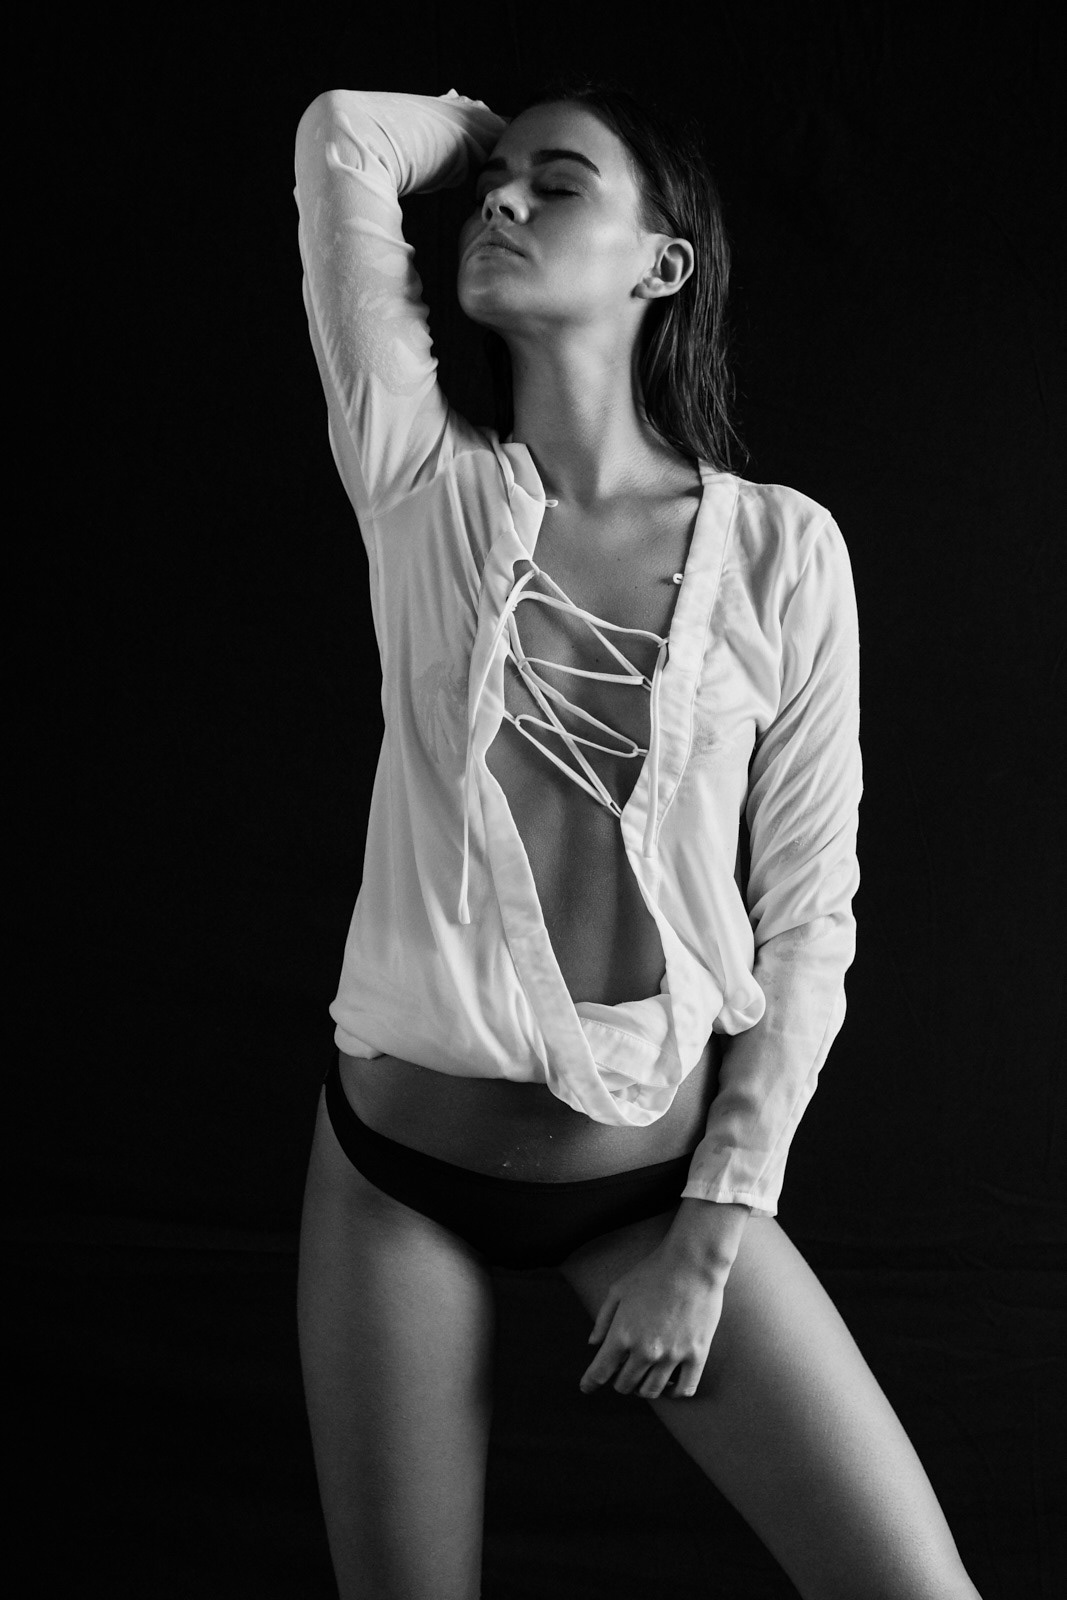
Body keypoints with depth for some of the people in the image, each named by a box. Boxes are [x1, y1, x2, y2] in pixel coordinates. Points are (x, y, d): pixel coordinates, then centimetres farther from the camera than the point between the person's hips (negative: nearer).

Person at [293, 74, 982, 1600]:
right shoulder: (428, 492, -4)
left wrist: (714, 1236, -7)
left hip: (659, 1168, 0)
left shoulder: (782, 548, -7)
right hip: (402, 1160, 1)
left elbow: (807, 917, -5)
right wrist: (484, 130, 8)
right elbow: (347, 134, -10)